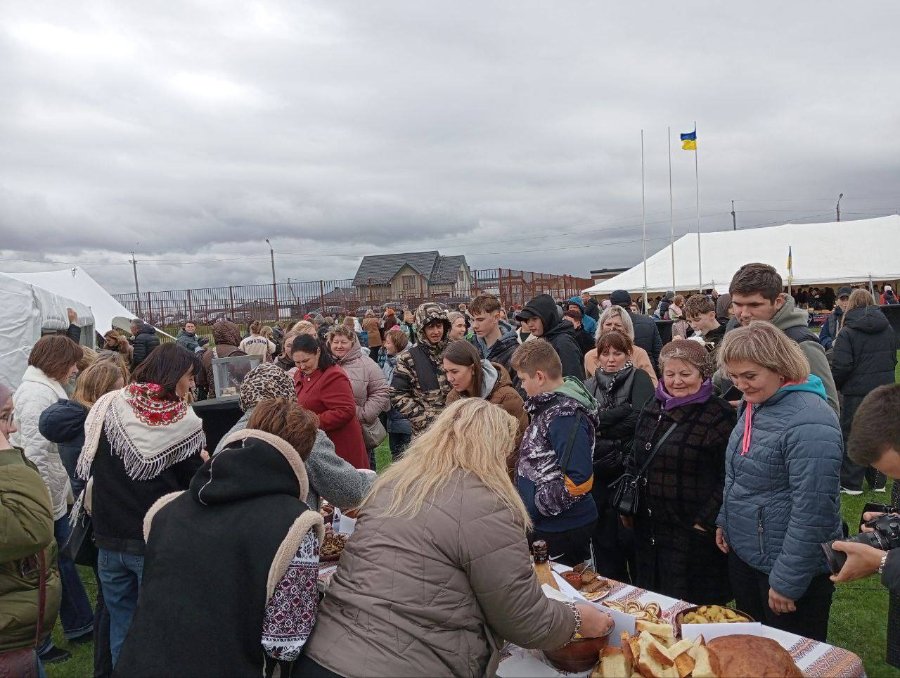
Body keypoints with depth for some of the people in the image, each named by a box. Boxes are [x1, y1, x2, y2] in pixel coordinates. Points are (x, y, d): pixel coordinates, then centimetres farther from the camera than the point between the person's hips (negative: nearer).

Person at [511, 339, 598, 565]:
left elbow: (579, 481, -27)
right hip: (542, 524, 9)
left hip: (563, 529, -9)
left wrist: (537, 504, -17)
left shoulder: (566, 415, -22)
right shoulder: (549, 405, 6)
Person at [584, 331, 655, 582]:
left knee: (630, 537, 1)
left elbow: (640, 419, -14)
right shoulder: (590, 385, 12)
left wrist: (600, 421, -9)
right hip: (598, 471, 4)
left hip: (629, 469, -4)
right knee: (603, 538, 11)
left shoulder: (639, 378, 0)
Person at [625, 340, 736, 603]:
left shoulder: (719, 415, -11)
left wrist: (706, 520, -16)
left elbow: (728, 478, -14)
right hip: (649, 527, 6)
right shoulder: (653, 409, 9)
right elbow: (635, 461, 16)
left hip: (695, 531, -6)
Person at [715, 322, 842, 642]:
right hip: (744, 553, 8)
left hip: (790, 567, -8)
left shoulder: (809, 424, -26)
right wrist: (725, 520, 17)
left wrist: (787, 582, -21)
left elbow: (812, 512, -26)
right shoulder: (753, 404, 3)